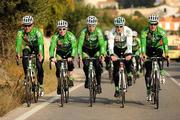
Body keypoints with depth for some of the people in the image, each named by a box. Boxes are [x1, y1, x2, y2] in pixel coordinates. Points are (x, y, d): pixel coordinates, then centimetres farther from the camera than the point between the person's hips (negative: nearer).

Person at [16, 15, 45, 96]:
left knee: (39, 65, -15)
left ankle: (41, 85, 1)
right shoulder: (21, 32, -25)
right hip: (28, 47, 2)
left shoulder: (37, 31, -32)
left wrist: (40, 53, -62)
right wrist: (17, 53, -53)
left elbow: (40, 43, -45)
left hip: (37, 47, -2)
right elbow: (18, 42, -36)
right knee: (24, 58, -30)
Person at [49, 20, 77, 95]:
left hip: (69, 53, -1)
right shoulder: (55, 36, -25)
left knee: (70, 63, -27)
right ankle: (59, 85, 3)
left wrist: (71, 57, -51)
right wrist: (52, 57, -49)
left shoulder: (70, 36, -27)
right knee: (58, 68, -15)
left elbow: (74, 47, -35)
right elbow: (52, 47, -33)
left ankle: (70, 79, -7)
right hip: (59, 53, 1)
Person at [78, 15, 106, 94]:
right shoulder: (84, 32, -25)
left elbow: (102, 44, -32)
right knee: (86, 65, -20)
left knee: (97, 66, -19)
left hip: (96, 50, 0)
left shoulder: (98, 31, -25)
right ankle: (87, 79, 6)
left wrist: (102, 54, -48)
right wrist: (79, 54, -47)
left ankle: (98, 84, -6)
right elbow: (80, 43, -32)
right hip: (86, 50, 0)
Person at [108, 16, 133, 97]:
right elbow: (110, 44, -40)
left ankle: (129, 75, -3)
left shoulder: (128, 31, -30)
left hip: (126, 48, 0)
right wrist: (112, 55, -57)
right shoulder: (112, 33, -29)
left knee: (127, 60, -30)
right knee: (116, 69, -9)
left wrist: (129, 54, -57)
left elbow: (129, 43, -40)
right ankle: (117, 89, 1)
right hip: (116, 49, 1)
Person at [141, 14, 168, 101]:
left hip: (158, 48, 0)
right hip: (148, 49, 0)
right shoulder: (144, 31, -24)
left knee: (158, 58, -36)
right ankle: (148, 91, 1)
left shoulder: (161, 31, -24)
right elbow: (143, 43, -34)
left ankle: (161, 73, -14)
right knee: (148, 70, -7)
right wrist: (143, 54, -48)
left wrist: (166, 53, -48)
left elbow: (165, 42, -34)